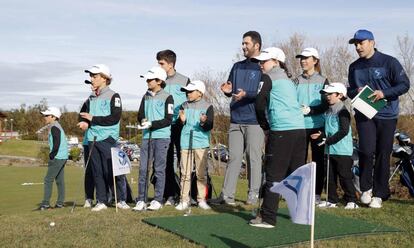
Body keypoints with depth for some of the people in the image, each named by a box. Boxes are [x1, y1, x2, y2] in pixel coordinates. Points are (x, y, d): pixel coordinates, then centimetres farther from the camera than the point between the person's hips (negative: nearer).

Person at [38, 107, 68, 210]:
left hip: (58, 158, -10)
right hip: (63, 157, 10)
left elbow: (57, 143, -20)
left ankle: (46, 203, -4)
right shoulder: (57, 126, 18)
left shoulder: (54, 127, -13)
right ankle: (60, 202, 14)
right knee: (60, 180, 11)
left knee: (48, 179, -6)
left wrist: (52, 155, -11)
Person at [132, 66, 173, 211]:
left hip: (162, 136, -5)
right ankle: (141, 200, 4)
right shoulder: (146, 97, 15)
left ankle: (158, 200, 6)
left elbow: (168, 120, -7)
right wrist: (143, 120, -8)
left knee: (159, 169, 0)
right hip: (147, 136, 5)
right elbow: (140, 114, 15)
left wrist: (151, 124, -16)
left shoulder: (167, 97, -2)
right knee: (143, 168, 0)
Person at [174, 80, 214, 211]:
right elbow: (179, 125, 15)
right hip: (186, 142, 3)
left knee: (201, 173, 1)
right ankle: (184, 200, 8)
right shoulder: (184, 106, 11)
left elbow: (210, 126, -6)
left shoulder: (207, 106, 0)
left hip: (201, 143, -3)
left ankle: (201, 199, 11)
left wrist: (203, 122, -27)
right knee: (185, 173, 3)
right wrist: (181, 120, -6)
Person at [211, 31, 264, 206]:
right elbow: (231, 90, 22)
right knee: (233, 157, 5)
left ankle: (253, 194, 10)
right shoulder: (237, 67, 18)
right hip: (236, 120, 5)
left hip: (254, 120, -5)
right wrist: (228, 90, -1)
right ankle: (227, 194, 6)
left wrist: (246, 94, -23)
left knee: (253, 157, 1)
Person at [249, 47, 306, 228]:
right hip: (300, 129, 7)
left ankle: (267, 218, -2)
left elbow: (260, 105, -4)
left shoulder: (268, 77, 3)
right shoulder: (288, 80, 25)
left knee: (274, 174, -4)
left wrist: (265, 127, 10)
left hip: (282, 131, -7)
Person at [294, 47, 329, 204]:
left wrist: (310, 110, -18)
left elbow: (326, 105, -3)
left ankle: (317, 194, 10)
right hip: (299, 126, 2)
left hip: (317, 125, -2)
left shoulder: (323, 81, 5)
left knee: (318, 160, 3)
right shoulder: (297, 81, 11)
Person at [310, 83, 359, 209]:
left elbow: (344, 131, -20)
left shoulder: (343, 112, -12)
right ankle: (332, 200, 20)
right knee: (330, 176, 12)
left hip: (342, 151, -9)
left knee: (344, 175, -4)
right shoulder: (329, 112, 15)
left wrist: (328, 140, -20)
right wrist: (321, 136, 6)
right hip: (330, 150, 9)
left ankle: (352, 200, 5)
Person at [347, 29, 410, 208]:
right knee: (366, 151, -13)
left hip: (386, 115, -2)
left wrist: (384, 93, -17)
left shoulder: (389, 62, -3)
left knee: (383, 155, 2)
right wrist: (356, 92, -5)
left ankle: (379, 194, 14)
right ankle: (366, 188, 7)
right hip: (364, 115, 2)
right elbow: (350, 91, 18)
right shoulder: (354, 67, 10)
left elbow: (404, 85, -3)